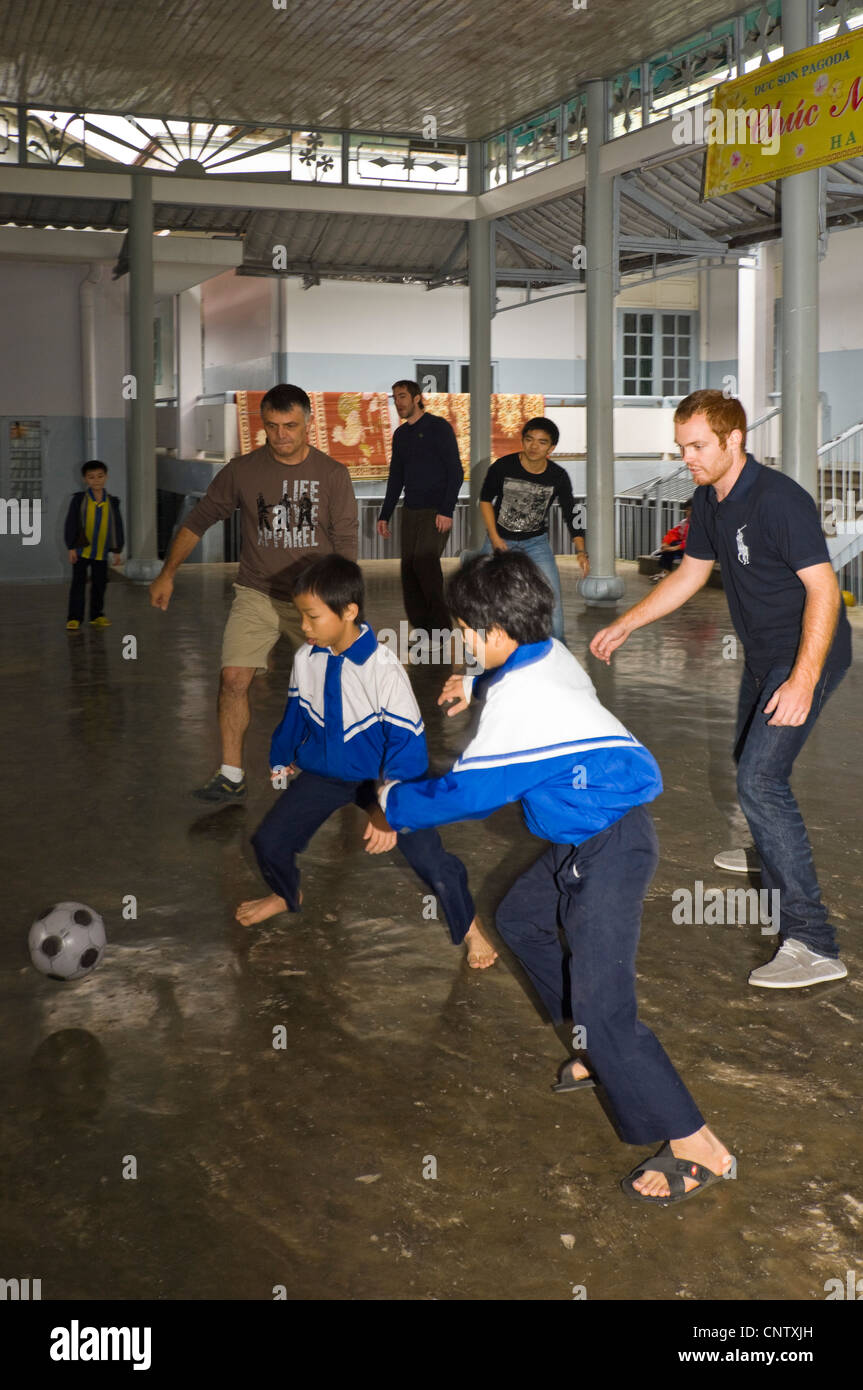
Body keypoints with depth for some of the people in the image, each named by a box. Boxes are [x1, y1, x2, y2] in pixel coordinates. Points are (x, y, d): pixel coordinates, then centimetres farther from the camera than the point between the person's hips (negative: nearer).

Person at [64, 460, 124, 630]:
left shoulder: (112, 502, 2)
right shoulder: (79, 500, -6)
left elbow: (117, 526, 8)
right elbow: (71, 524, -5)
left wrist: (117, 550, 7)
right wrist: (71, 547, -9)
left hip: (101, 552, 3)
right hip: (81, 550, -3)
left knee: (99, 584, 11)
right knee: (78, 583, -1)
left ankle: (96, 615, 23)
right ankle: (74, 618, 3)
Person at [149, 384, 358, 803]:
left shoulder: (333, 475, -2)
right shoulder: (242, 470, -1)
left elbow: (345, 544, -1)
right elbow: (199, 519, 6)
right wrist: (167, 573, 3)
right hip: (256, 594, 0)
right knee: (234, 677, -14)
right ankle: (231, 776, -3)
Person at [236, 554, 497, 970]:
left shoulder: (383, 667, -27)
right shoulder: (306, 659, -12)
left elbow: (407, 740, -25)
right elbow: (295, 714, 9)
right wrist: (281, 759, 25)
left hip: (380, 776, -4)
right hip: (323, 772, 5)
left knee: (429, 856, -15)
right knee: (268, 842, -1)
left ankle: (469, 927, 15)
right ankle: (286, 895, 35)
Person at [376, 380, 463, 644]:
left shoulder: (438, 427, -4)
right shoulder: (400, 435, 15)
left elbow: (455, 471, -8)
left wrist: (447, 511, -16)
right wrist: (384, 515, 16)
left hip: (437, 511, -7)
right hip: (411, 511, 7)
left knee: (425, 561, -19)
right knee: (409, 568, 0)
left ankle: (440, 628, -8)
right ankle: (422, 629, 7)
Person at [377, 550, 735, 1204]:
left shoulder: (519, 701, -23)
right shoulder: (549, 654, 6)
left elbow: (465, 795, -19)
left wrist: (394, 801, -3)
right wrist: (475, 688, 37)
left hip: (609, 850, -11)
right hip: (583, 839, 11)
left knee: (603, 1011, -14)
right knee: (521, 918, 27)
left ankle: (699, 1149, -8)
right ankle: (601, 1054, 33)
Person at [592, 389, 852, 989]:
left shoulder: (780, 500, -24)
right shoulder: (709, 502, 4)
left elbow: (823, 587, -27)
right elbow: (690, 574, 17)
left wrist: (803, 679, -35)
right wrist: (625, 625, 13)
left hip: (808, 655, -10)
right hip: (763, 656, 10)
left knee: (760, 779, -21)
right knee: (750, 758, 26)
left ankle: (813, 941, -22)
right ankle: (774, 855, 55)